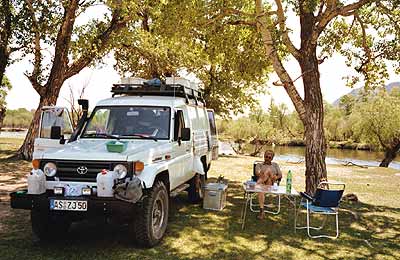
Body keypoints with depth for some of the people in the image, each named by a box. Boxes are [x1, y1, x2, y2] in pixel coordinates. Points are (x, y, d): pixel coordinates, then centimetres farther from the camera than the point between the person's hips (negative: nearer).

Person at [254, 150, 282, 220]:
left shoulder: (275, 165, 26)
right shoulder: (259, 165, 21)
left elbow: (280, 175, 14)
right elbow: (257, 173, 0)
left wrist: (276, 177, -11)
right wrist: (261, 175, -24)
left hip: (271, 184, 1)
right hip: (262, 183, 0)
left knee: (268, 169, -27)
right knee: (260, 189, -39)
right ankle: (262, 211, -46)